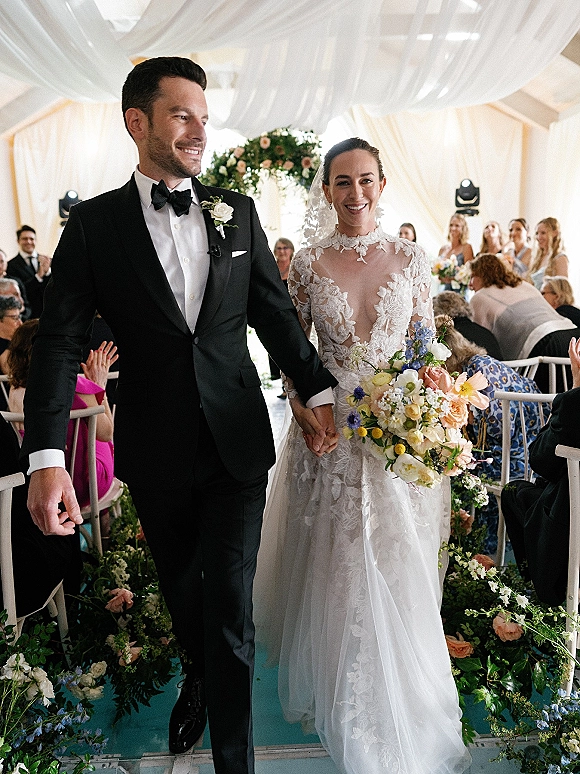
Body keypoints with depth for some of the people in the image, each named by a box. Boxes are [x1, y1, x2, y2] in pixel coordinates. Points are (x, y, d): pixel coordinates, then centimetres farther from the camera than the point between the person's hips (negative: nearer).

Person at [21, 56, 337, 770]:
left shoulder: (237, 213, 4)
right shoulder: (94, 223, -2)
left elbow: (276, 313, 8)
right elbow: (59, 340, -7)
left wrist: (316, 392, 2)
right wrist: (46, 457, -16)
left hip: (238, 444, 0)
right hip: (156, 452, 1)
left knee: (229, 605, 4)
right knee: (180, 589, 21)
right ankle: (197, 680, 53)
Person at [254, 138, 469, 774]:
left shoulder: (410, 258, 1)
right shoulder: (308, 263, 0)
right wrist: (302, 407, -9)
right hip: (329, 431, 0)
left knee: (395, 570, 10)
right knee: (332, 566, 11)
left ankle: (395, 697, 38)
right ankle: (335, 691, 40)